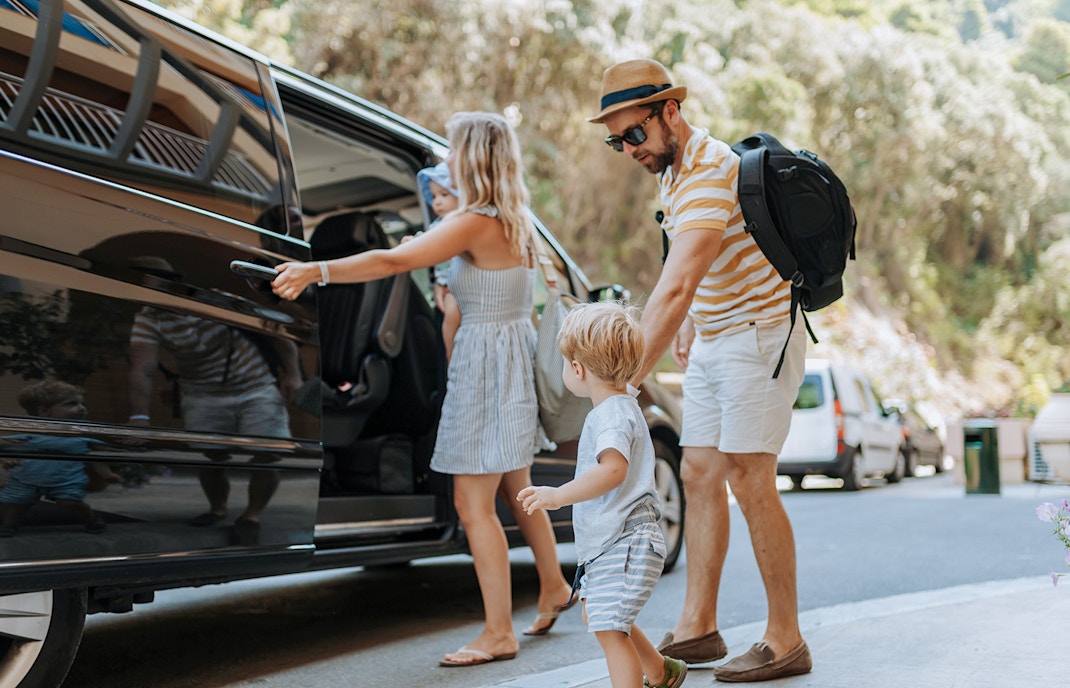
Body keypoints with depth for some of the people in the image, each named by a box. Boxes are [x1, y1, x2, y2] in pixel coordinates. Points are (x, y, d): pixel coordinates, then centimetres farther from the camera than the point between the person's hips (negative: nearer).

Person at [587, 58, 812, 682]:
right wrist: (692, 323, 10)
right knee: (700, 476, 8)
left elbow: (674, 288, -35)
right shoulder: (672, 169, 8)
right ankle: (699, 627, 16)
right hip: (712, 342, 10)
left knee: (749, 481, -9)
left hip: (760, 334, -10)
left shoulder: (711, 171, -24)